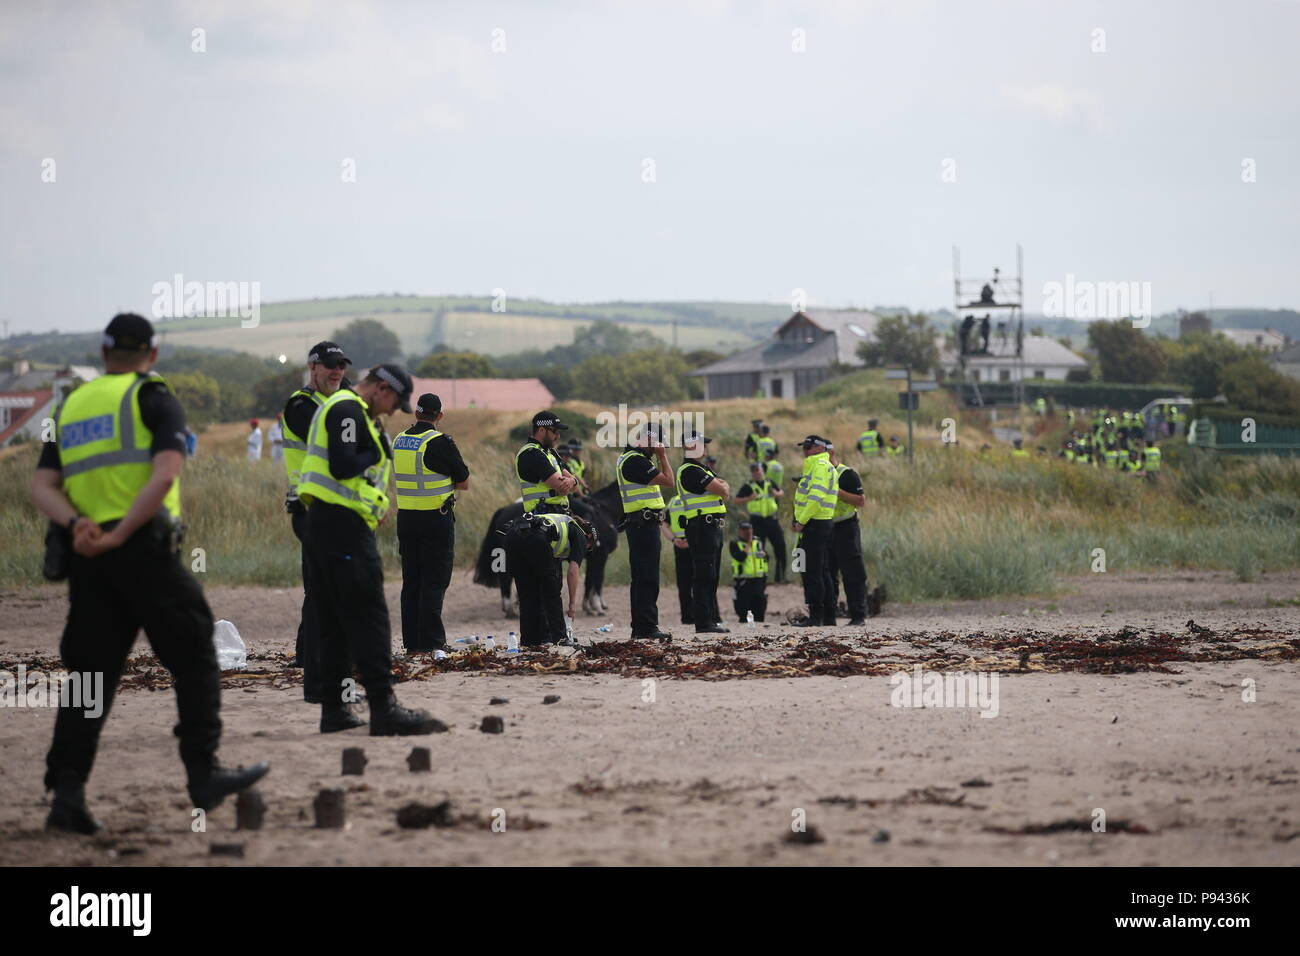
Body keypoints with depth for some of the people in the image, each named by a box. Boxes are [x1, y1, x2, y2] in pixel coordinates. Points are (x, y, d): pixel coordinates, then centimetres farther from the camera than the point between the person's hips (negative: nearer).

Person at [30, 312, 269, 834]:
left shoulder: (70, 406, 18)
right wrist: (118, 536, -16)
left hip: (87, 556, 5)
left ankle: (66, 792, -3)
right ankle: (203, 775, 3)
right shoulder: (154, 399, 1)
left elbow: (41, 487, 6)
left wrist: (76, 525, -10)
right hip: (144, 550, -5)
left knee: (91, 674, 6)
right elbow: (165, 475, -16)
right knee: (194, 660, 5)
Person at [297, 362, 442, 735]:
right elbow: (343, 466, -22)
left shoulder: (338, 408, 24)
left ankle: (334, 709, 11)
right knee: (369, 618, -12)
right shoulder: (347, 409, -9)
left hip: (321, 523, 11)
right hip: (343, 524, -11)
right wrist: (379, 451, -5)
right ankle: (383, 710, -15)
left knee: (333, 621, 11)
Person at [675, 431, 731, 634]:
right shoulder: (690, 470, -13)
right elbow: (722, 490, -16)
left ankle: (713, 619, 19)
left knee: (711, 577, 14)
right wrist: (723, 486, 6)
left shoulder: (702, 469, 21)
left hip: (712, 527, 10)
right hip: (702, 526, -10)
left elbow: (725, 492, 17)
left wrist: (721, 487, -5)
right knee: (703, 575, -11)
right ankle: (704, 623, -12)